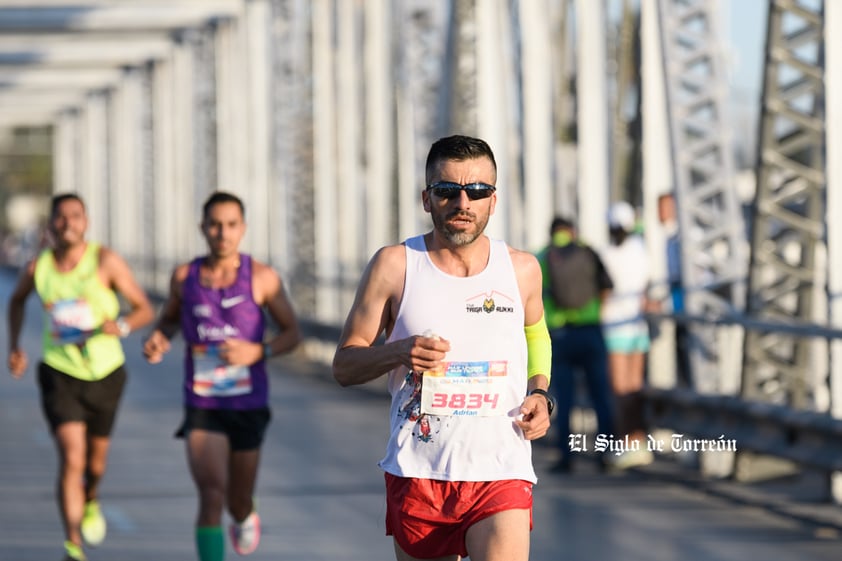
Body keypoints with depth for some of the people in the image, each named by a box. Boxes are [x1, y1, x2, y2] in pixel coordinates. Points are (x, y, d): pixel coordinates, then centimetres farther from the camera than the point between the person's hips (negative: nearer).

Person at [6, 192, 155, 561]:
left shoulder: (105, 261, -13)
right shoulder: (38, 267, -6)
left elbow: (145, 309, -11)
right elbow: (17, 299, 17)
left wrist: (122, 326, -31)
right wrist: (14, 346, 9)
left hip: (105, 374, 1)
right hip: (60, 374, -1)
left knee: (96, 458, 20)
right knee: (71, 458, -17)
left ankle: (91, 500, 55)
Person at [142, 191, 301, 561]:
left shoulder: (262, 277, -7)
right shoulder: (185, 276, -1)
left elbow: (292, 333, 0)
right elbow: (170, 318, 17)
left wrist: (256, 351, -19)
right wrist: (158, 339, -6)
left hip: (248, 406, 0)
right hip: (202, 408, 0)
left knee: (238, 500, 16)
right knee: (212, 496, -19)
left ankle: (245, 517, 55)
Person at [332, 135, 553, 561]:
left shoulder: (521, 270, 6)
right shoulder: (394, 266, 0)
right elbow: (344, 366, 2)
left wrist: (540, 394, 8)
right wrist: (399, 353, -18)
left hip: (501, 474, 0)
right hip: (417, 474, 0)